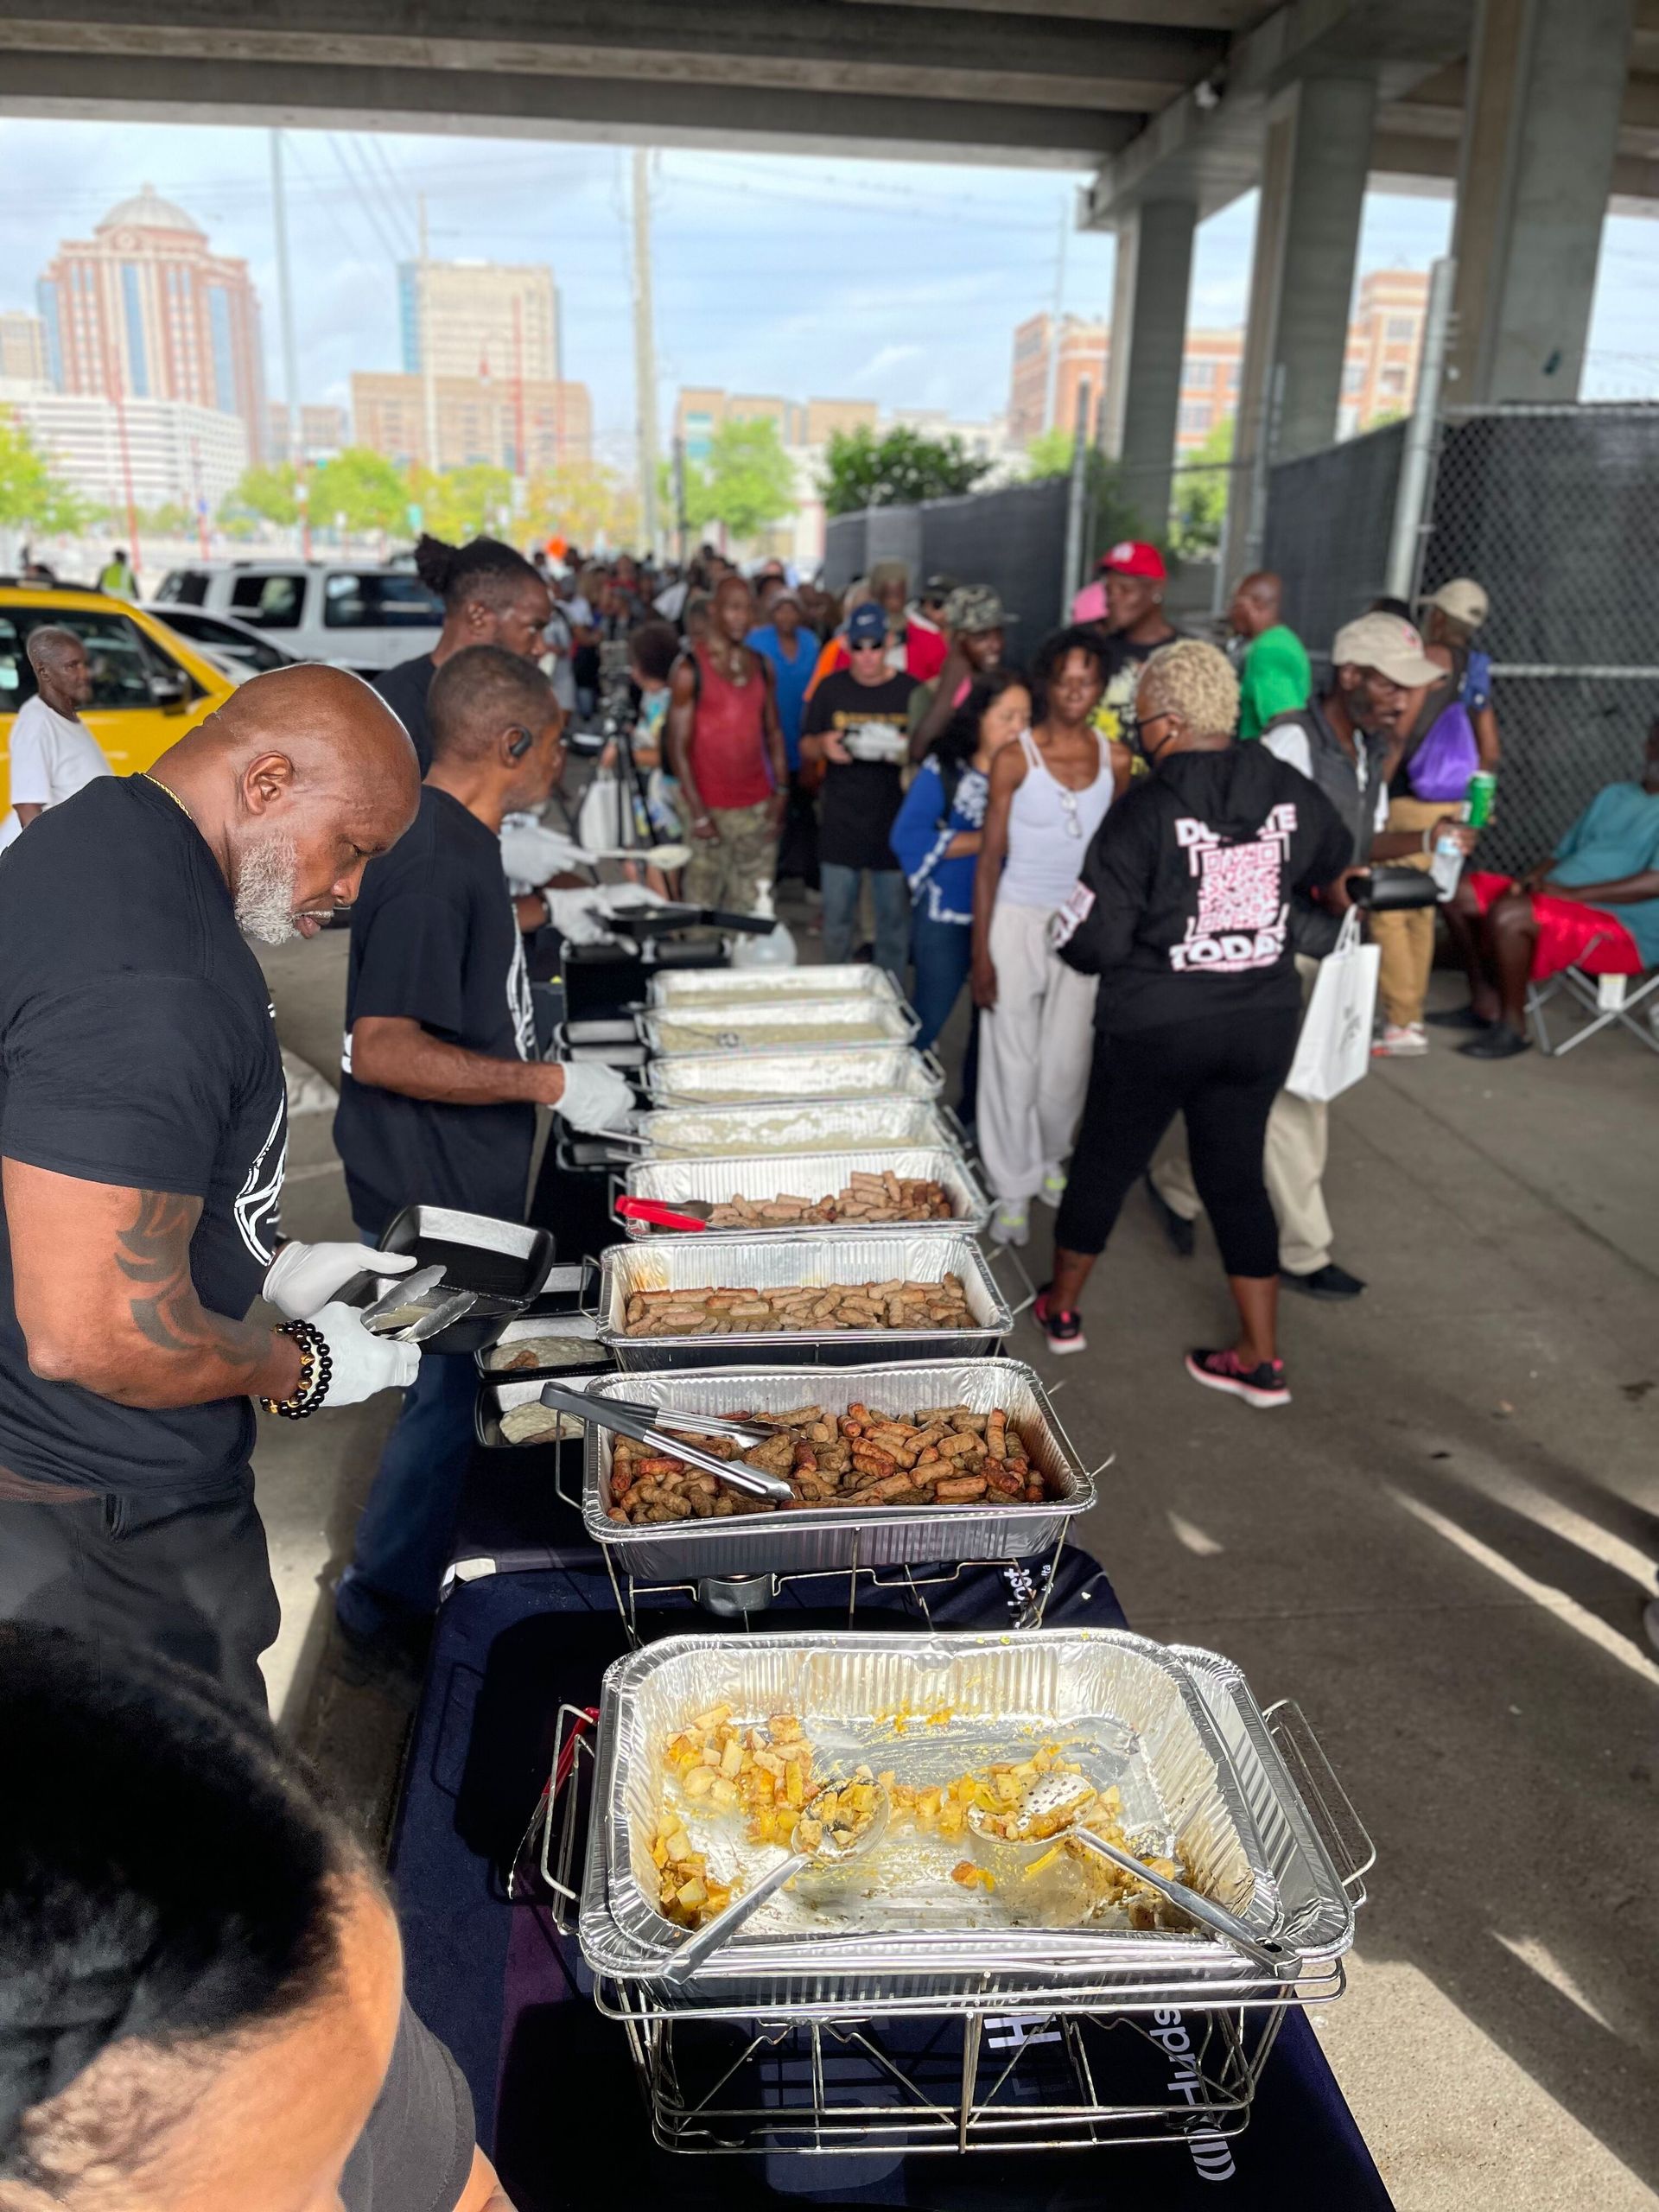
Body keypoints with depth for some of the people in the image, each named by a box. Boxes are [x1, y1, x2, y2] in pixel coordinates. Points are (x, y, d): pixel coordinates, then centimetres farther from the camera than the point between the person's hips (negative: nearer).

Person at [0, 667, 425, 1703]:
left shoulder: (97, 839, 5)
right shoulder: (143, 989, -30)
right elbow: (92, 1332, -31)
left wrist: (264, 1264, 10)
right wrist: (304, 1366, -14)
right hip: (105, 1529, -10)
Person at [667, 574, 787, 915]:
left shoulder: (760, 665, 12)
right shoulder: (691, 668, -5)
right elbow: (678, 746, -7)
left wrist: (781, 790, 4)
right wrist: (698, 813, -13)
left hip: (758, 807, 5)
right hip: (711, 809, -4)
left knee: (753, 909, 5)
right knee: (703, 906, -3)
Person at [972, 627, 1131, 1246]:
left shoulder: (1115, 759, 1)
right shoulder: (1015, 758, -8)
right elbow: (990, 859, -6)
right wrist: (981, 951, -9)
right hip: (1018, 920, -3)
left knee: (1067, 1062, 9)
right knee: (1012, 1061, 3)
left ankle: (1049, 1159, 35)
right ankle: (1013, 1189, 17)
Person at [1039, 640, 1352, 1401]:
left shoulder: (1146, 810, -17)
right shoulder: (1291, 792, -1)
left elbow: (1093, 941, -18)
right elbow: (1337, 867, 20)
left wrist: (1065, 938, 5)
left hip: (1155, 1025, -4)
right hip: (1264, 1021, 5)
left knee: (1105, 1164, 15)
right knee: (1237, 1175, 15)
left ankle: (1060, 1308, 35)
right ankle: (1262, 1358, 20)